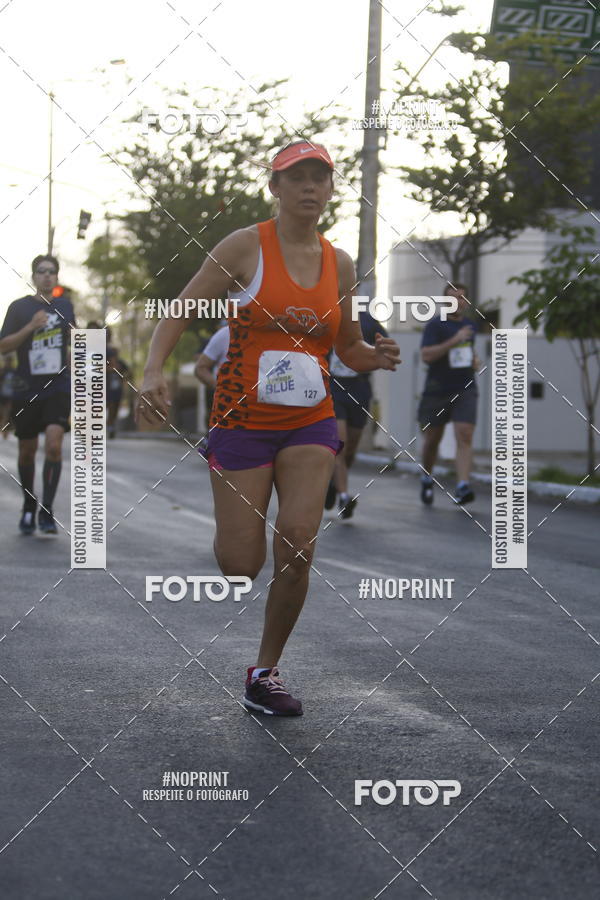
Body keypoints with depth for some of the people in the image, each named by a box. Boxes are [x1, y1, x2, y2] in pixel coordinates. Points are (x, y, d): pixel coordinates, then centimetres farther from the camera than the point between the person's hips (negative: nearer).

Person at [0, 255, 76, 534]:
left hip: (58, 388, 1)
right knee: (27, 451, 9)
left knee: (54, 445, -17)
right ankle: (28, 509, 28)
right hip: (27, 391, -1)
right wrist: (30, 327, -18)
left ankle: (46, 512, -13)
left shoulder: (65, 305, 8)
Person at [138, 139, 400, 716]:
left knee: (298, 540, -16)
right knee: (240, 567, -6)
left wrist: (377, 358, -4)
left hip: (310, 422, 3)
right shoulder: (245, 247, -4)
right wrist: (153, 371, -23)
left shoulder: (339, 263, 8)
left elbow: (348, 349, 19)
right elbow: (177, 312, -6)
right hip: (243, 420, -3)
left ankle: (265, 673, 2)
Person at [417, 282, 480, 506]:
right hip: (437, 392, -3)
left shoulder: (470, 325, 14)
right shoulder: (435, 325, -5)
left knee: (464, 436, -15)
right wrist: (453, 341, -24)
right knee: (432, 439, 9)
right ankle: (427, 479, 34)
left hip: (465, 390, 3)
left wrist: (475, 360, 13)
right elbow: (426, 355, -18)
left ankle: (462, 487, -24)